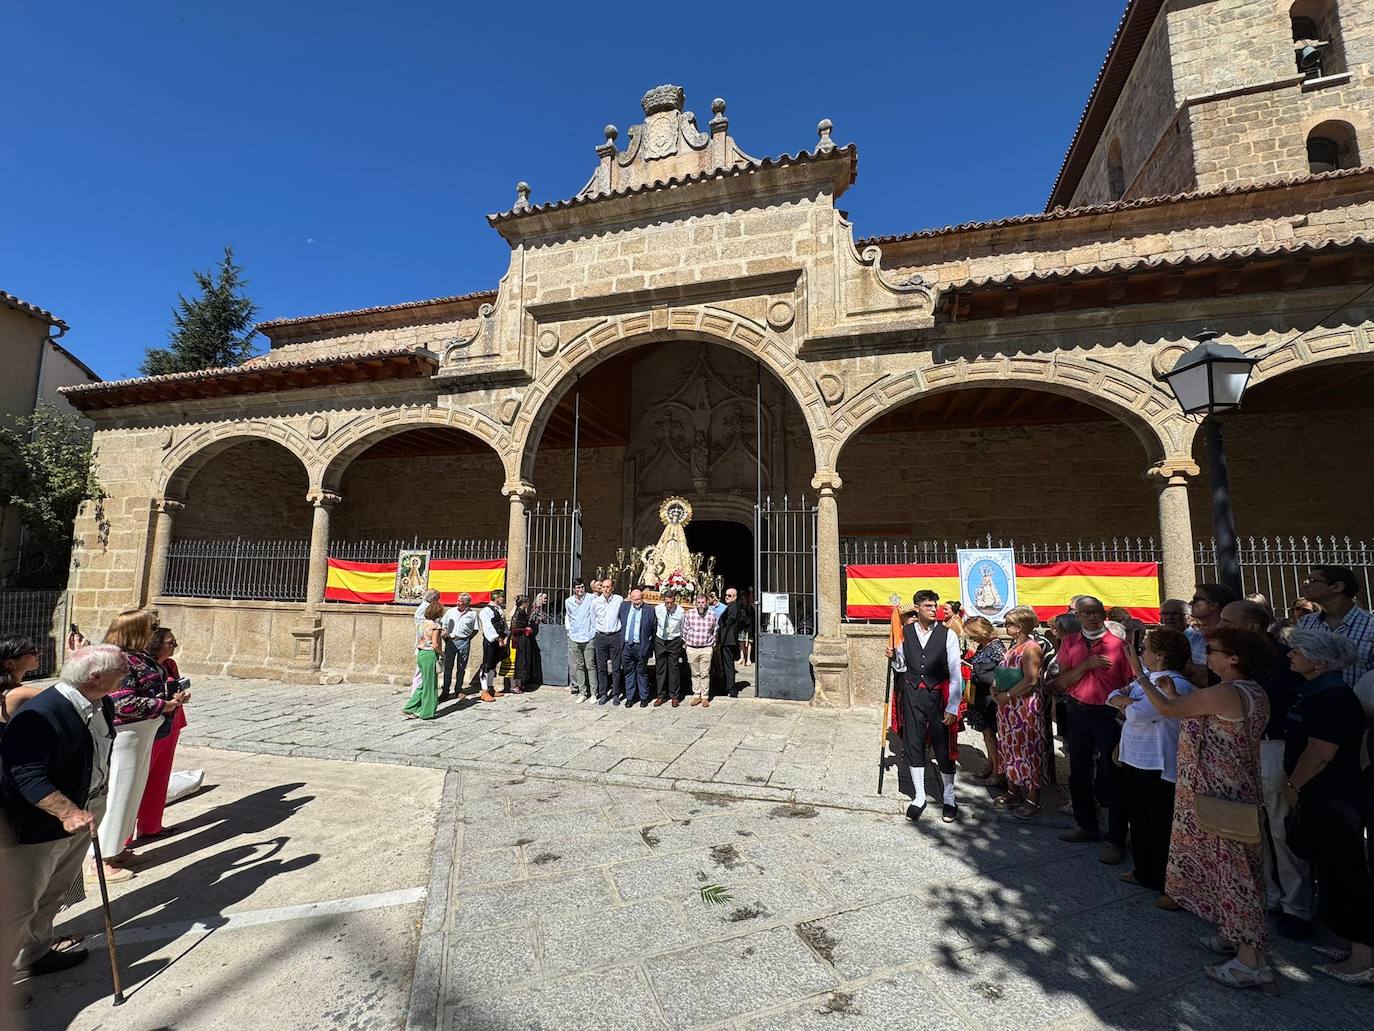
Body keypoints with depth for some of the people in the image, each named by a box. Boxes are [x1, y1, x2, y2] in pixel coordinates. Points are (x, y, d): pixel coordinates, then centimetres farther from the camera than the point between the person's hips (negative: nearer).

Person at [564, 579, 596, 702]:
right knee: (578, 666, 8)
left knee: (590, 666, -1)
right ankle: (582, 692, 16)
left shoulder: (590, 599, -6)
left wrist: (595, 631, -5)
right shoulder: (569, 602, 6)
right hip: (574, 638, 4)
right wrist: (568, 627, 14)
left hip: (589, 638, -3)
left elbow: (594, 615, -4)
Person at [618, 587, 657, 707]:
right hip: (626, 645, 3)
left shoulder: (649, 610, -6)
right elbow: (621, 622, 16)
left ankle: (643, 697, 20)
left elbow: (654, 628, -1)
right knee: (628, 672, 11)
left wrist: (650, 643, -1)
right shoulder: (624, 607, 4)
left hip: (641, 646, -3)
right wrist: (622, 640, 13)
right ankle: (629, 697, 21)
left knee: (642, 672, 8)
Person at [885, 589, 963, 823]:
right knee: (912, 745, 9)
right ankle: (919, 797, 26)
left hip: (938, 696, -2)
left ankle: (949, 799, 26)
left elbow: (956, 674, -5)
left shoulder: (947, 635, -4)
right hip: (911, 696, 2)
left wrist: (952, 708, -9)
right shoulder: (905, 632, 3)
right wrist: (893, 657, -8)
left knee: (943, 748, 5)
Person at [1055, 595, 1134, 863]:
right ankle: (1087, 826, 35)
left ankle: (1116, 840, 16)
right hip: (1078, 713, 5)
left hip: (1110, 714, -4)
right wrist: (1087, 664, -15)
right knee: (1079, 773, 16)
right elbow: (1062, 681, -3)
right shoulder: (1069, 643, 2)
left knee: (1112, 777, 3)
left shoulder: (1118, 644, -9)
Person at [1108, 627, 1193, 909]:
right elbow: (1114, 696, 10)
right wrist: (1123, 698, -12)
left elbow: (1137, 713, -28)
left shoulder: (1174, 684, -22)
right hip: (1133, 759, 9)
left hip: (1158, 766, -9)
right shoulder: (1146, 677, 8)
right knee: (1139, 821, 21)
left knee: (1163, 828, 5)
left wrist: (1128, 702, -6)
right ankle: (1145, 872, 38)